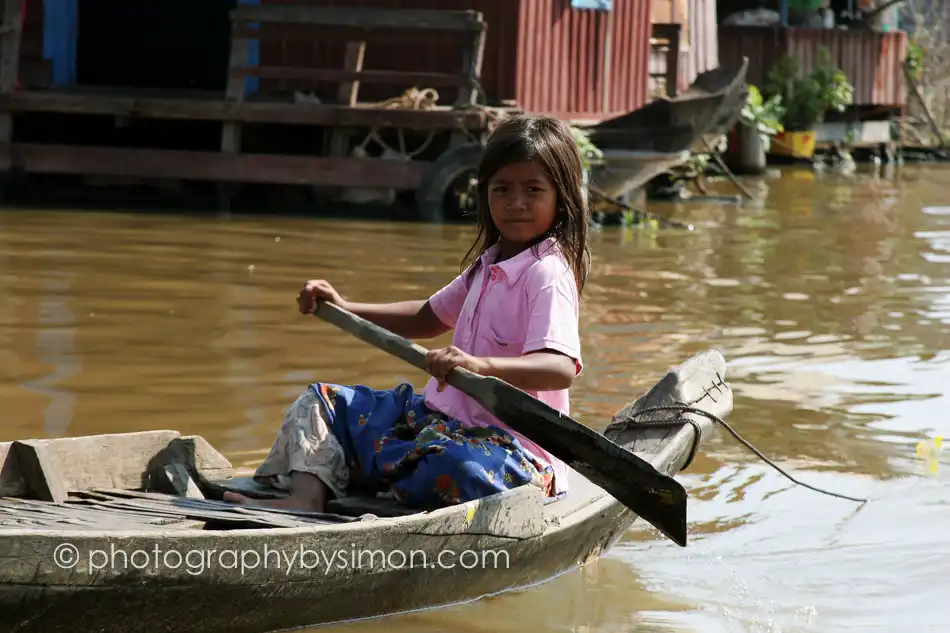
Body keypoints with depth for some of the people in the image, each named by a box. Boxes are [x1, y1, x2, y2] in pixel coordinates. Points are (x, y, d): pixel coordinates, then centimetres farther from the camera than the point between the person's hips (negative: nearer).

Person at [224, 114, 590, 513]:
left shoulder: (548, 274, -16)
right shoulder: (488, 265, 14)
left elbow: (561, 369, -31)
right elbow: (428, 317, 29)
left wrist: (480, 365, -47)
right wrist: (344, 309, 17)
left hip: (506, 445, -10)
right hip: (442, 417, 10)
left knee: (461, 466, -44)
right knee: (320, 402, 10)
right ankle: (305, 498, -17)